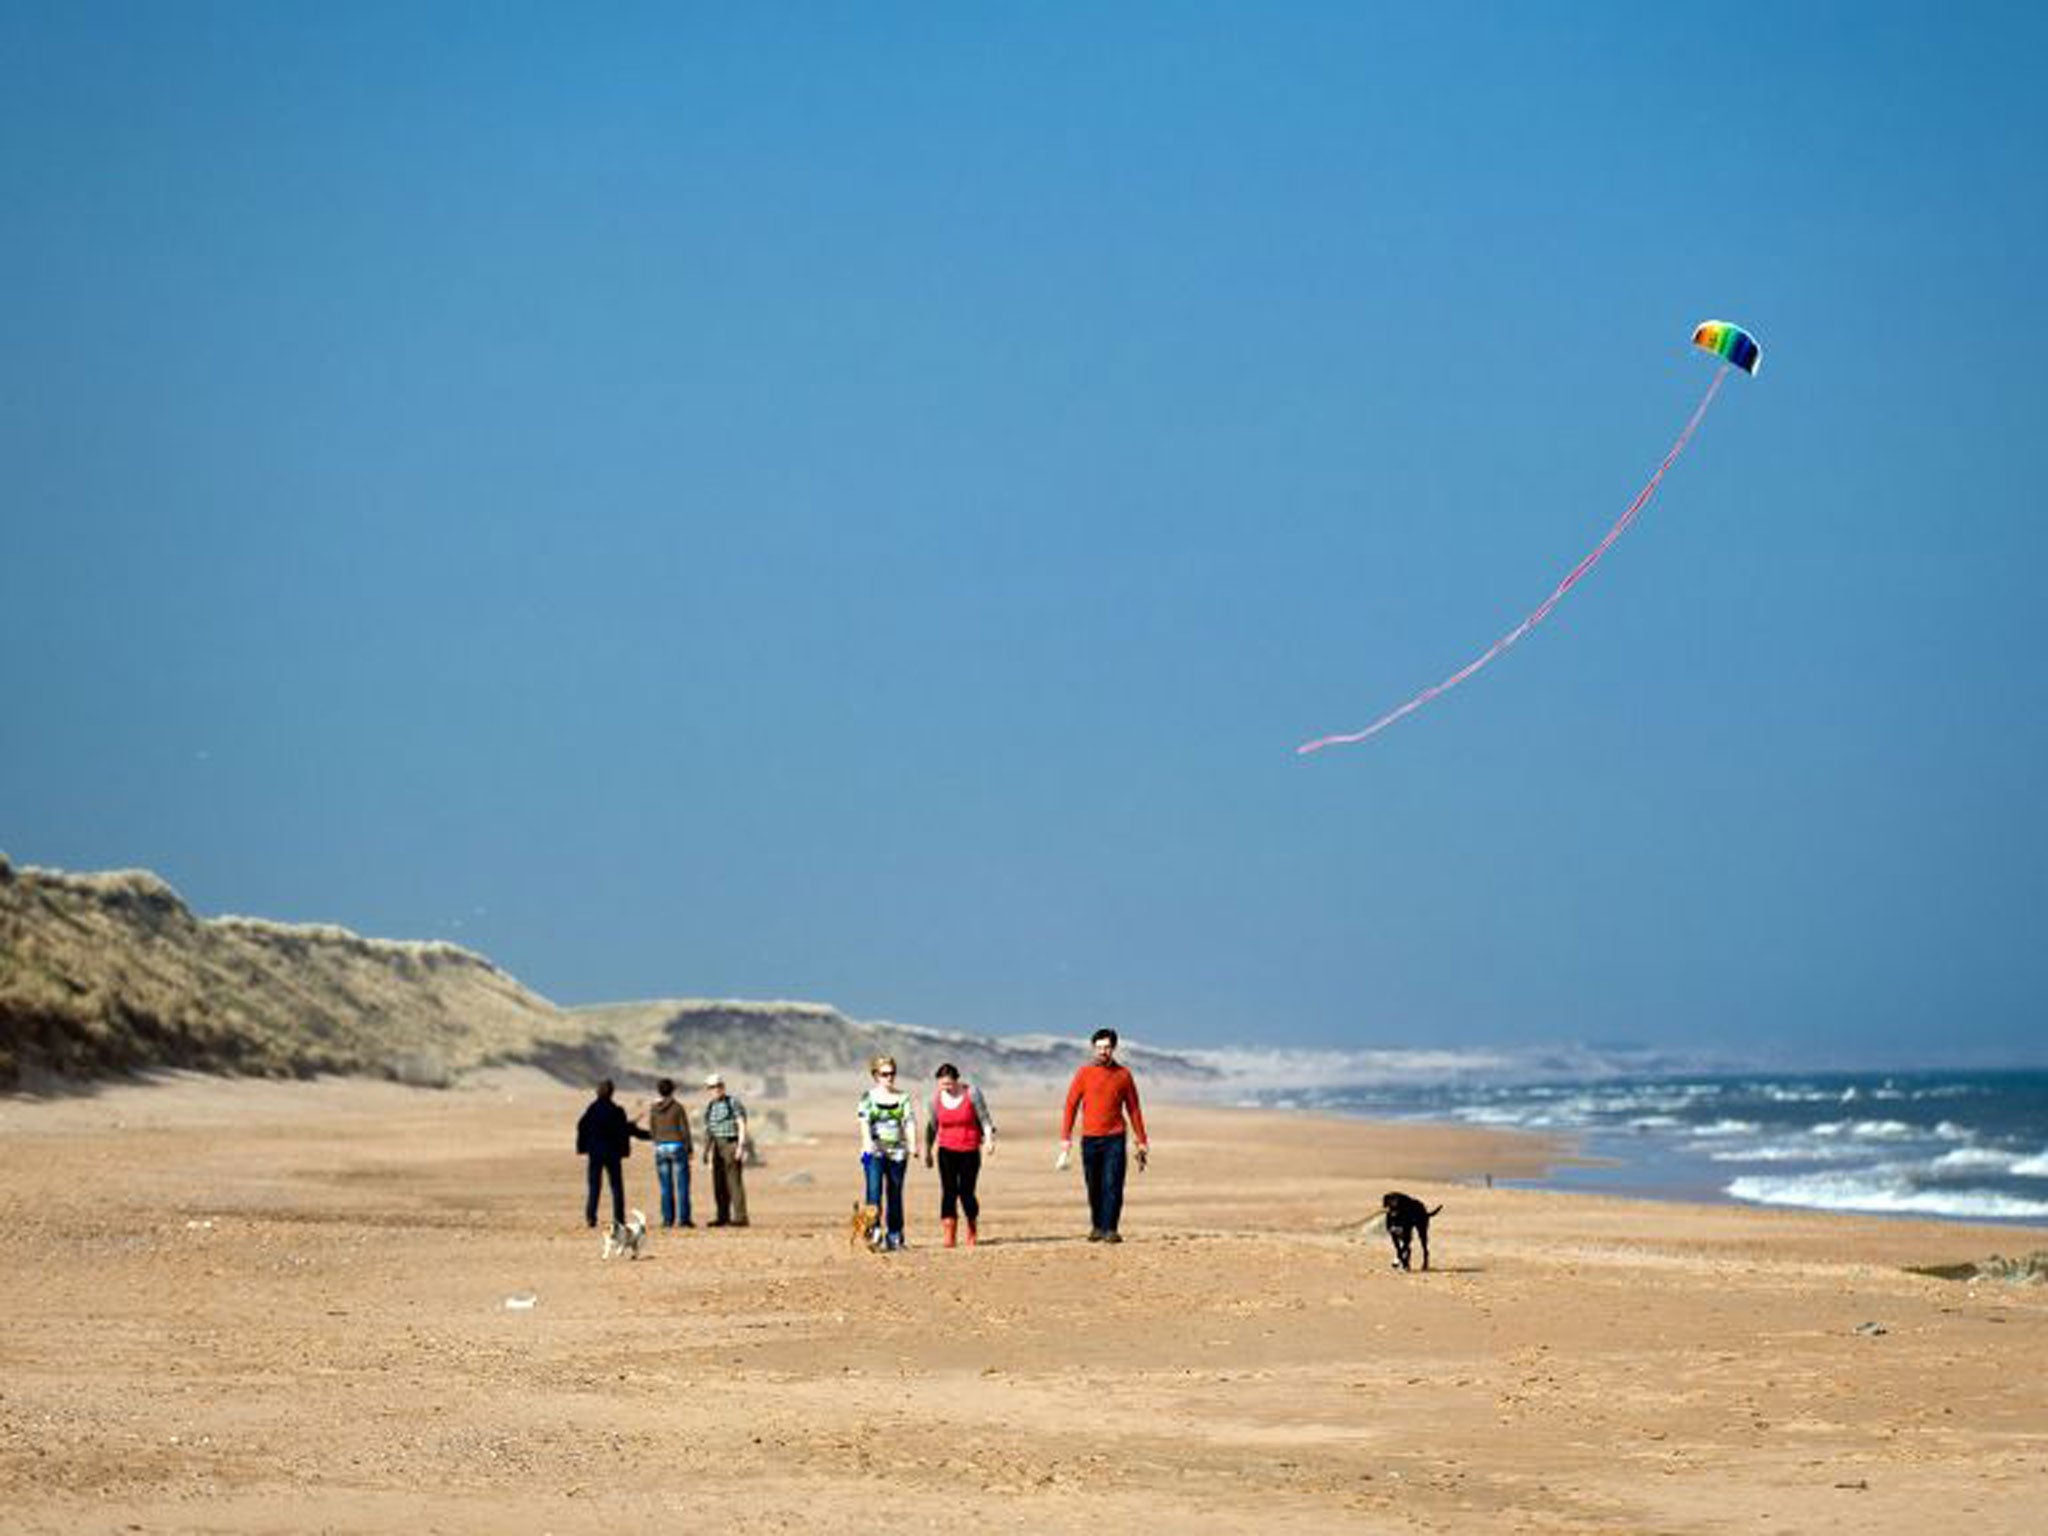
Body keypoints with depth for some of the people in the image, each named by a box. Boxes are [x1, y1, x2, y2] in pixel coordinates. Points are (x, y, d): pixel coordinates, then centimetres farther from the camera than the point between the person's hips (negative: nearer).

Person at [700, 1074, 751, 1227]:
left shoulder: (733, 1103, -7)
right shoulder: (710, 1108, 14)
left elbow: (742, 1126, -13)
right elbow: (708, 1131, 19)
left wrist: (741, 1146, -21)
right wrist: (706, 1151, 12)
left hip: (732, 1145, -7)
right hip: (718, 1148, 7)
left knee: (734, 1182, -10)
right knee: (719, 1184, 5)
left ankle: (740, 1218, -10)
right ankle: (723, 1218, 9)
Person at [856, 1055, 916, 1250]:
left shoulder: (902, 1097, 10)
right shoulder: (869, 1097, 2)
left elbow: (910, 1121, 1)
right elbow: (864, 1121, -9)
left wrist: (913, 1144, -14)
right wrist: (868, 1143, -24)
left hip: (898, 1152, 3)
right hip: (875, 1152, -3)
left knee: (895, 1194, 7)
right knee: (874, 1192, -12)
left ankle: (894, 1235, 13)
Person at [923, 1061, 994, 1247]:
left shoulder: (972, 1093, -6)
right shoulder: (936, 1098, 3)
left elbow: (984, 1118, -2)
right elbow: (932, 1126, 16)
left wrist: (989, 1138, -18)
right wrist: (927, 1151, 20)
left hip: (970, 1150, -2)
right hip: (947, 1150, 2)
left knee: (966, 1192, -5)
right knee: (949, 1191, -11)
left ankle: (972, 1230, 20)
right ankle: (949, 1236, -13)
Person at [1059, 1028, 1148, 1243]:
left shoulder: (1123, 1074, 6)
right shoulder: (1084, 1072, 4)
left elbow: (1134, 1109, 10)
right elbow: (1071, 1104, 3)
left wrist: (1141, 1142, 7)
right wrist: (1065, 1138, -6)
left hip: (1114, 1138, 0)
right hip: (1090, 1138, 0)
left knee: (1112, 1185, -10)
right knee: (1094, 1187, 6)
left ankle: (1110, 1229, -11)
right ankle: (1096, 1226, 19)